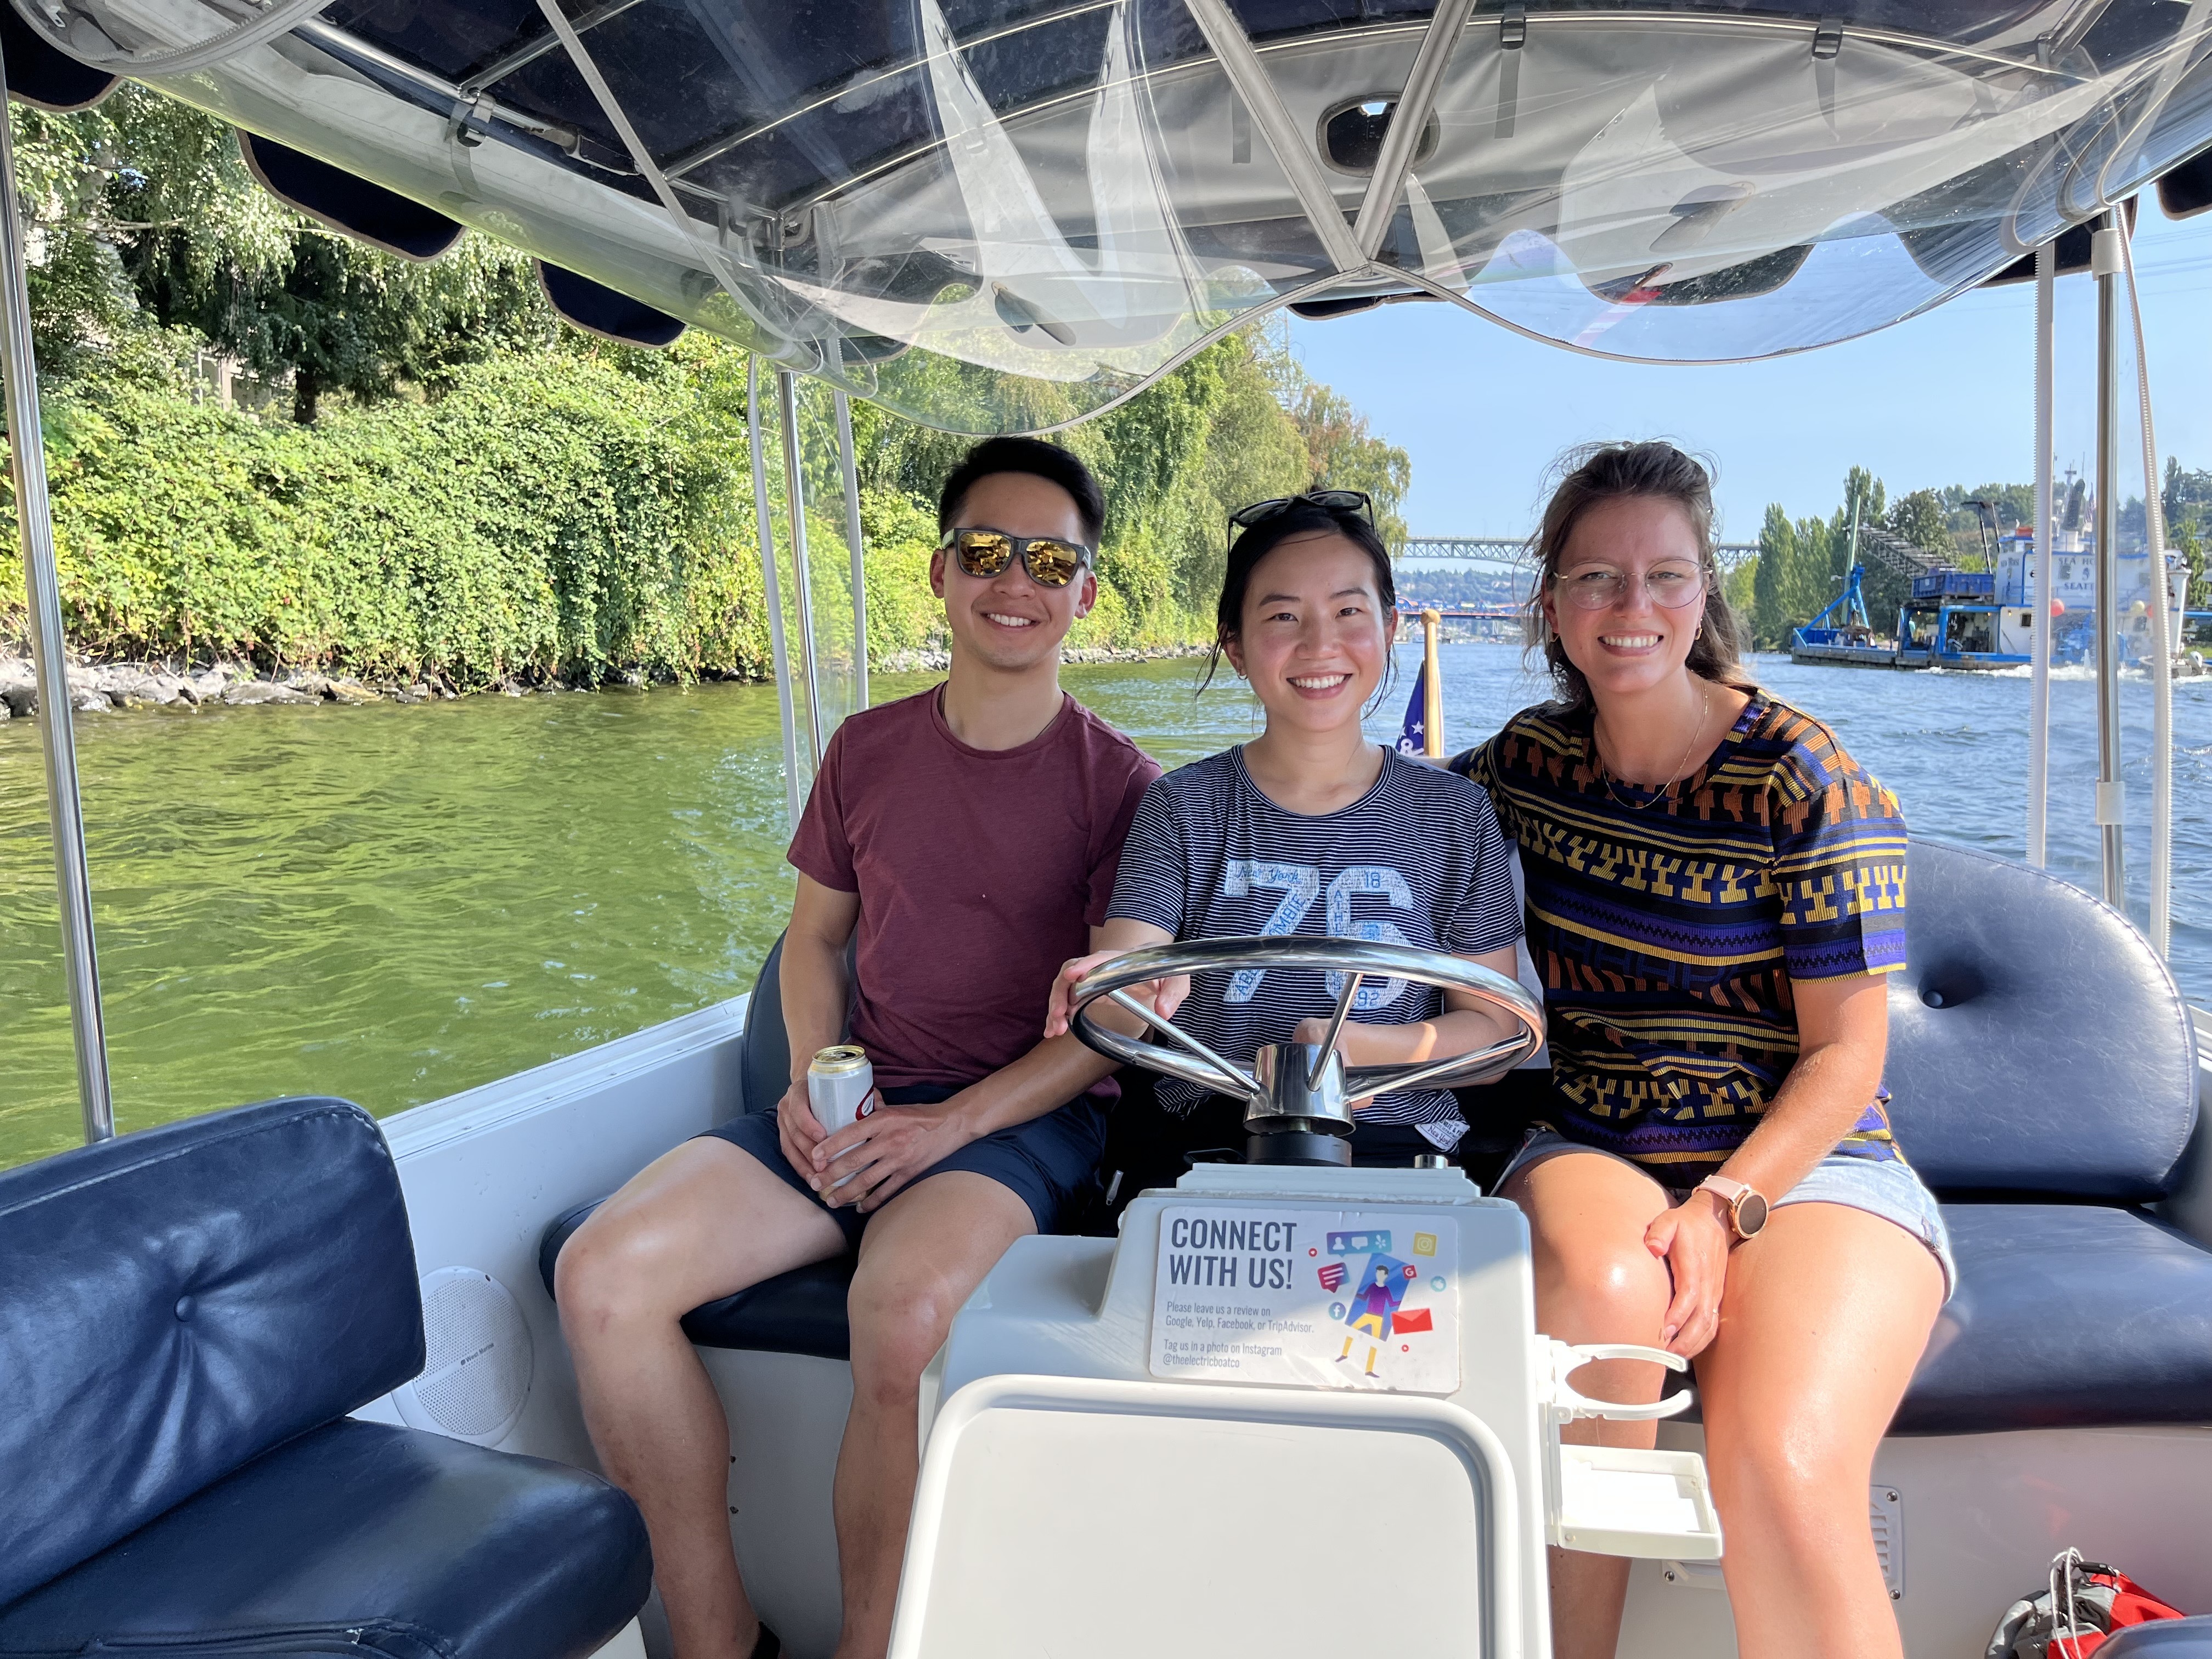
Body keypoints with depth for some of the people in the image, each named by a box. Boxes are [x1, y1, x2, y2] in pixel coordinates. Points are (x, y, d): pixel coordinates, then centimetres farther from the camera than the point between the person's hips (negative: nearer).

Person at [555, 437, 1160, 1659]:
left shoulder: (1119, 783, -2)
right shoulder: (866, 749, 11)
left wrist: (954, 1121, -15)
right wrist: (810, 1081, 0)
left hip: (1025, 1116, -4)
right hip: (858, 1107, 5)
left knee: (903, 1314, -35)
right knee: (604, 1272, -16)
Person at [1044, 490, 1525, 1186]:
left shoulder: (1453, 814, 4)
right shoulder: (1184, 808, 2)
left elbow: (1493, 1027, 5)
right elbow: (1116, 988, -8)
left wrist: (1362, 1046, -15)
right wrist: (1133, 991, -33)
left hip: (1388, 1136, 0)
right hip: (1205, 1136, 0)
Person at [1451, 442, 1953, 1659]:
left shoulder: (1804, 780, -6)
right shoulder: (1530, 760, 5)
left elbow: (1844, 1057, -6)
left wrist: (1723, 1207, -20)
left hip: (1806, 1162, -2)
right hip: (1588, 1156, 3)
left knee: (1780, 1470, -31)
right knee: (1604, 1282, -34)